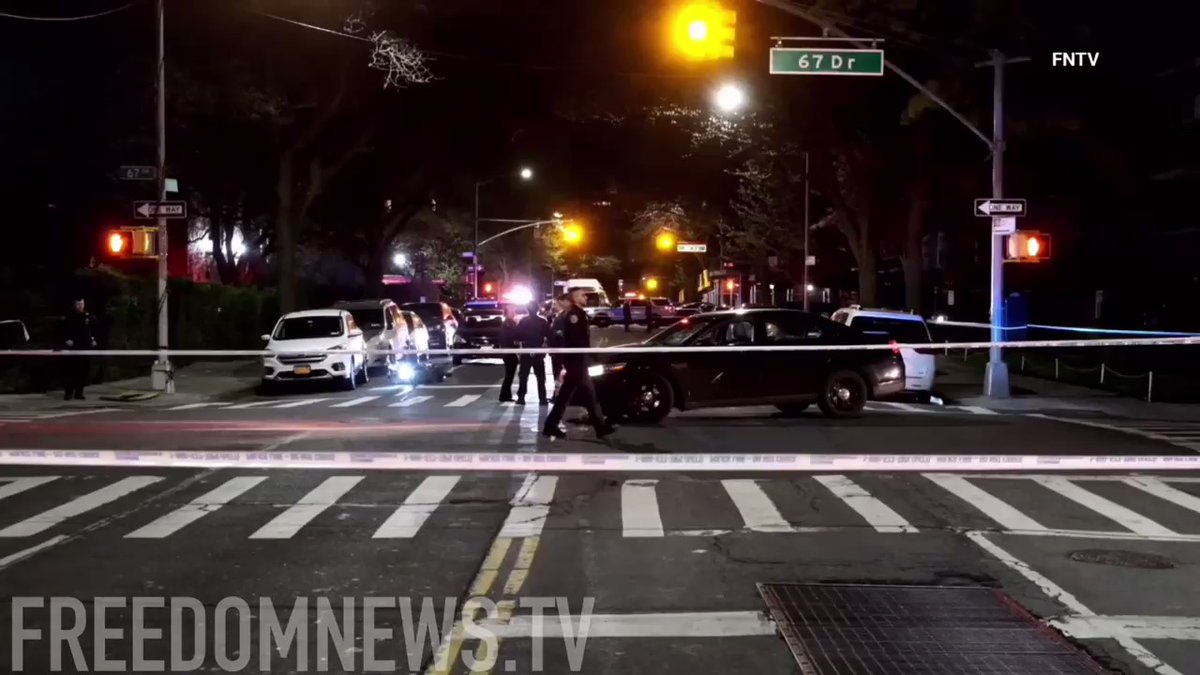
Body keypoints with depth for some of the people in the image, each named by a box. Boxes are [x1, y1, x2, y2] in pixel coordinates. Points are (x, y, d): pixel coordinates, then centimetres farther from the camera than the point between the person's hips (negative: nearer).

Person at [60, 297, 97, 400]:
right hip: (73, 347, -3)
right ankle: (69, 392, 1)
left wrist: (93, 340, 6)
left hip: (85, 347, 3)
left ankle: (79, 392, 11)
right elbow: (64, 330, 3)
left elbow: (93, 329, 16)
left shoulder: (88, 317, 8)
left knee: (83, 370, 3)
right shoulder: (70, 317, 0)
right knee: (72, 369, -5)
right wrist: (66, 340, -9)